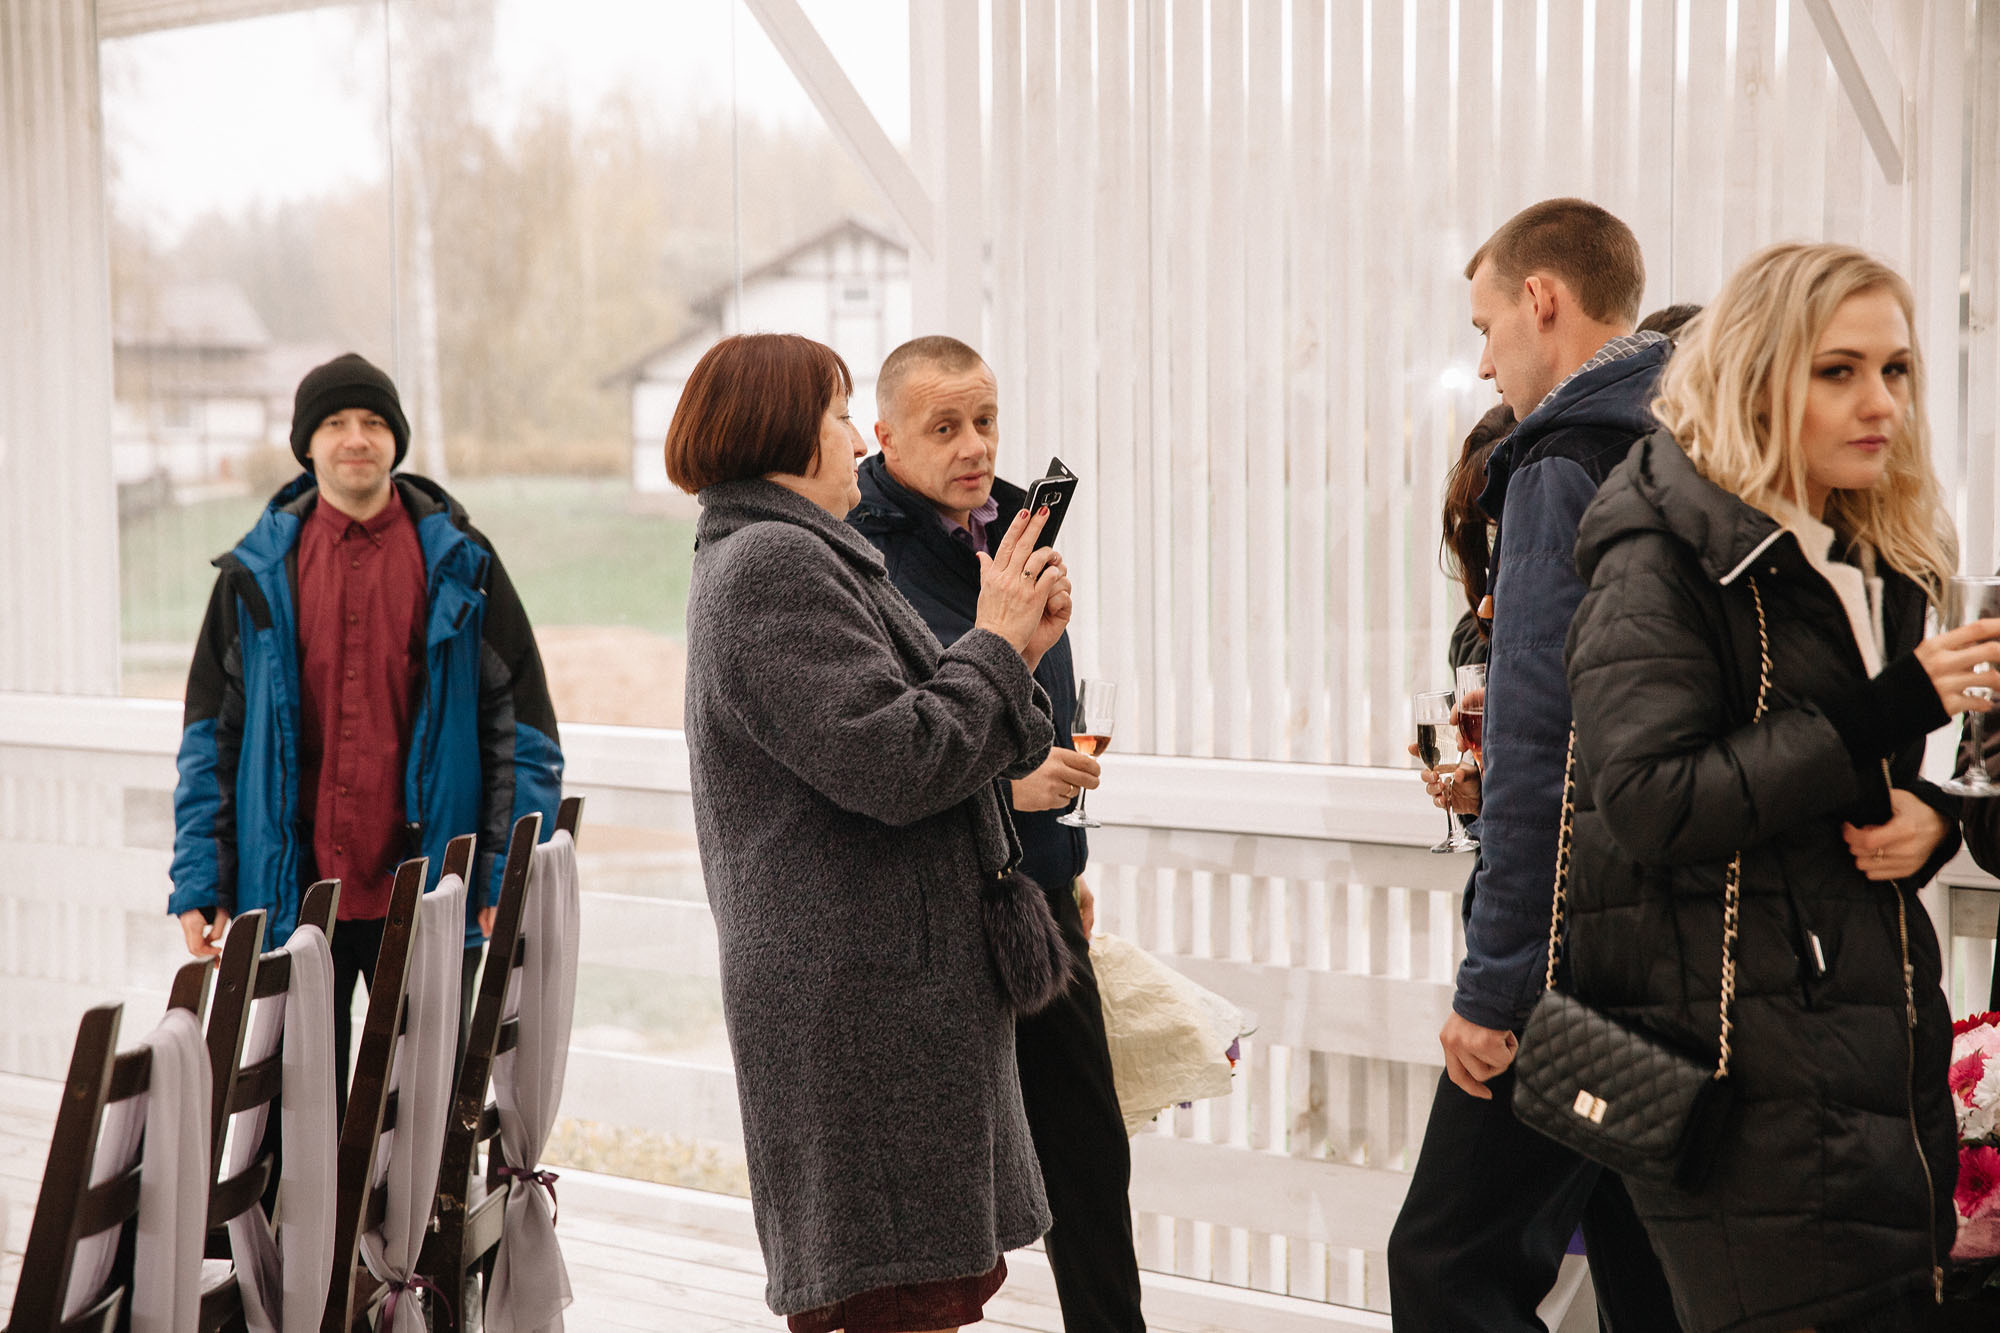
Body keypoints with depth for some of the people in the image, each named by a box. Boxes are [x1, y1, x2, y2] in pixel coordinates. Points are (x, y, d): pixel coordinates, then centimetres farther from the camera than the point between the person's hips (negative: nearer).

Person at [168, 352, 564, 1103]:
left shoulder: (461, 568, 1)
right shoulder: (256, 575, 5)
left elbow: (525, 731, 1)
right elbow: (210, 740, 7)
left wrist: (510, 880, -6)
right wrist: (199, 886, 0)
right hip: (292, 898, 1)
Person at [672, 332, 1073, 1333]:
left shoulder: (782, 556, 22)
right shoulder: (771, 563, -12)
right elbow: (894, 766, -21)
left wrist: (1015, 652, 8)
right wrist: (995, 645, -7)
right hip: (862, 997, -11)